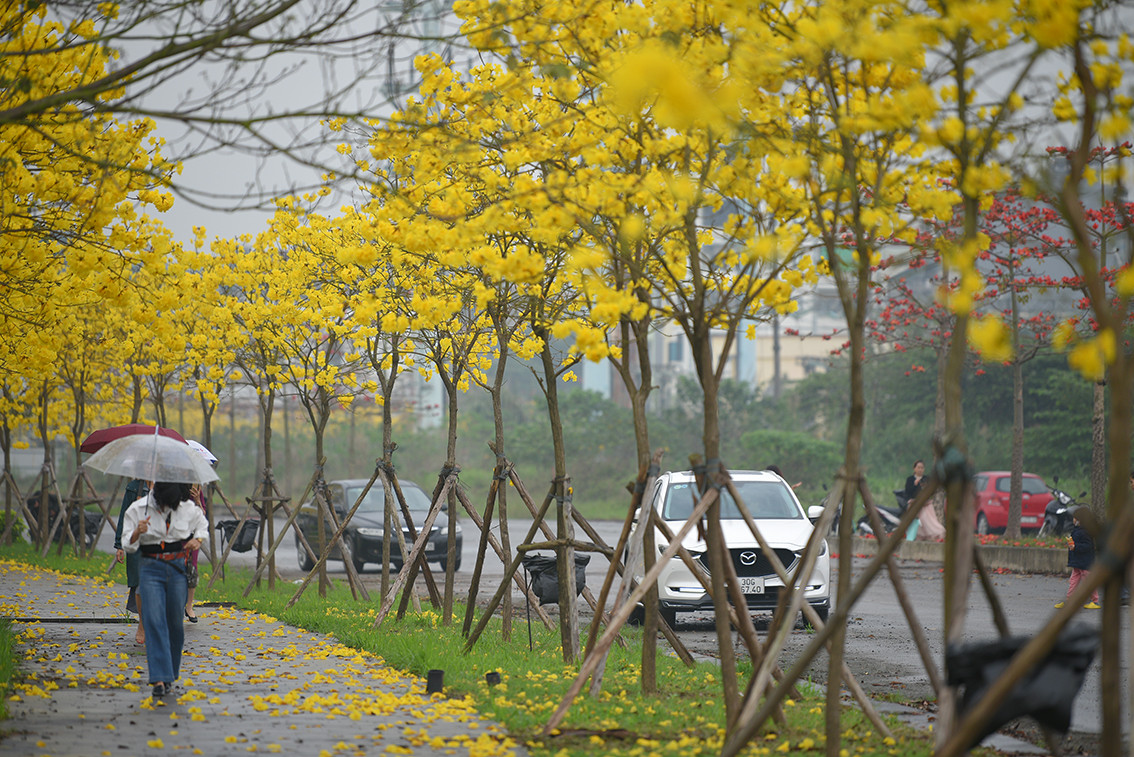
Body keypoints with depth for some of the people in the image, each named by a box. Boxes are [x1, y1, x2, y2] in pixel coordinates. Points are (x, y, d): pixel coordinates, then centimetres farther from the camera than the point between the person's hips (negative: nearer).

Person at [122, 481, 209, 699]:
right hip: (150, 568, -2)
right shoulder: (138, 509, -6)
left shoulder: (188, 508, -1)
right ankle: (160, 679, -19)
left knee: (175, 621, 5)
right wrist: (137, 533, -24)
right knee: (154, 621, -14)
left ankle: (171, 673, 24)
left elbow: (202, 525, 19)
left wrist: (198, 540, -2)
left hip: (179, 568, 2)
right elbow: (127, 546, -3)